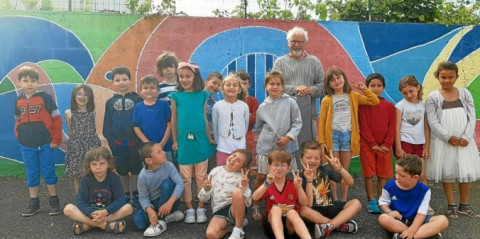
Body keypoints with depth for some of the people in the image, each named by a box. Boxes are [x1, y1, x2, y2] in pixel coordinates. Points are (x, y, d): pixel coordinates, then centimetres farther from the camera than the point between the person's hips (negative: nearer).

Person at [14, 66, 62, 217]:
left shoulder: (45, 98, -8)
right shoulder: (19, 101, 6)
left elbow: (56, 118, -7)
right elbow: (18, 121, 17)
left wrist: (56, 139, -8)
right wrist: (18, 136, 5)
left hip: (44, 144, -4)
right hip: (26, 146, 4)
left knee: (48, 172, 5)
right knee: (31, 174, 12)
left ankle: (54, 201, 17)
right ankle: (34, 203, 23)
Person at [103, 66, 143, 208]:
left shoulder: (137, 99, -2)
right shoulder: (110, 102, 7)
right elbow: (107, 124, 9)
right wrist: (109, 139, 0)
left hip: (134, 142, -2)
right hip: (117, 143, 2)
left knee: (135, 170, 6)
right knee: (122, 171, 12)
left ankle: (135, 196, 19)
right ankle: (126, 196, 25)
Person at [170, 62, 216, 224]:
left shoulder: (202, 95, 1)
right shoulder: (176, 96, 2)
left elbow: (205, 118, 5)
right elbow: (174, 120, 6)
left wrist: (209, 138, 6)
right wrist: (175, 141, 5)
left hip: (200, 140, 0)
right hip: (184, 141, 0)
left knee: (201, 177, 8)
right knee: (186, 178, 8)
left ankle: (201, 209, 20)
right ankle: (189, 209, 20)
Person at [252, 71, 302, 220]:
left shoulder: (290, 102, -1)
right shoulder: (262, 107, 6)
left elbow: (297, 122, -3)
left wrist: (288, 137, -13)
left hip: (286, 146, -1)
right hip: (266, 147, 1)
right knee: (261, 177, 5)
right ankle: (256, 206, 20)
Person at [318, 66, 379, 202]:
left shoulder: (353, 97, 8)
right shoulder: (327, 100, 2)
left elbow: (375, 102, 4)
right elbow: (321, 122, 0)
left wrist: (364, 89, -3)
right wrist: (322, 141, -5)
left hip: (348, 135, 1)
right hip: (333, 135, -1)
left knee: (345, 170, 8)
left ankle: (344, 200, 16)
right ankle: (334, 200, 13)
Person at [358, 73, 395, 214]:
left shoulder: (389, 106, 6)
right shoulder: (363, 104, -2)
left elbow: (392, 127, 4)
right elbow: (363, 126, -7)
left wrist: (387, 144, -7)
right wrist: (373, 144, -11)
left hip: (385, 146, 3)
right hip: (367, 144, -3)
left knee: (383, 174, 6)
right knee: (368, 173, 2)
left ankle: (380, 200, 17)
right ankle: (371, 201, 11)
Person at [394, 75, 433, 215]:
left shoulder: (423, 105, 7)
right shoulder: (401, 105, -2)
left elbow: (426, 127, 8)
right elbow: (397, 127, -6)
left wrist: (427, 147, 5)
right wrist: (398, 148, -10)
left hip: (419, 144, 3)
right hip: (404, 143, -3)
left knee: (422, 176, 4)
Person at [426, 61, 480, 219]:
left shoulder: (464, 93, 7)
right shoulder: (433, 97, -1)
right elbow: (433, 122, -7)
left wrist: (466, 137, -10)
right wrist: (449, 137, -16)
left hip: (464, 141, 2)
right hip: (443, 141, -2)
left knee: (467, 172, 6)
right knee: (447, 173, 5)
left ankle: (464, 205, 23)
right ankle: (451, 206, 19)